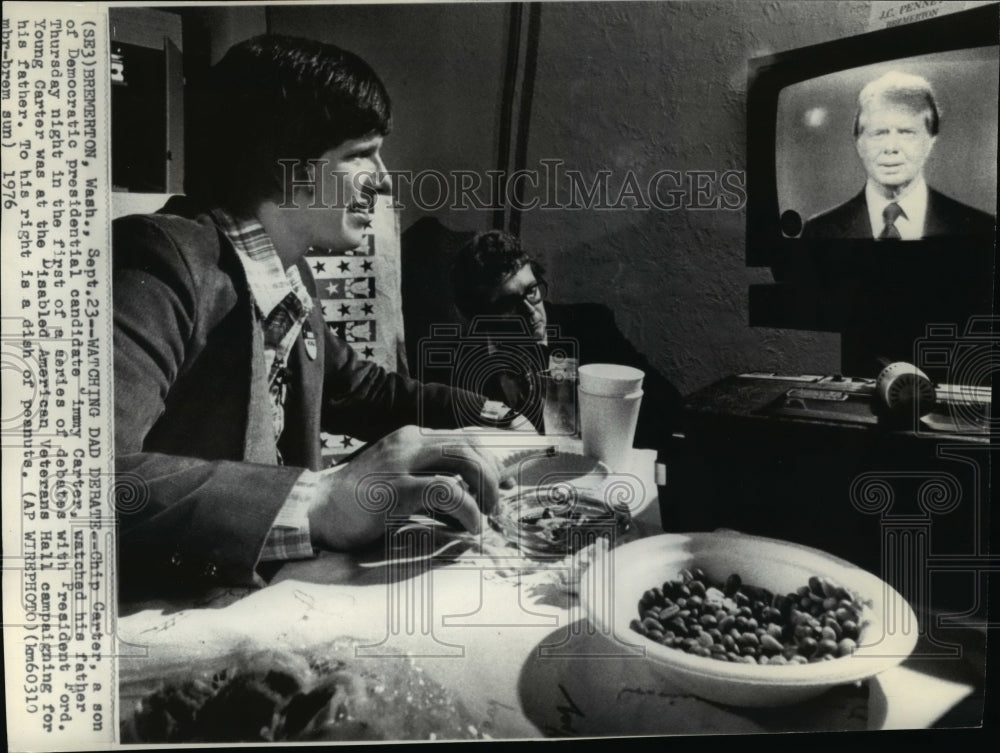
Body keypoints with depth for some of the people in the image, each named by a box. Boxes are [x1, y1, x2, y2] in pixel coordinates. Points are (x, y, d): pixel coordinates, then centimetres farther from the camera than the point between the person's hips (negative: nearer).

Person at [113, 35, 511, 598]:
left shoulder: (291, 275, 4)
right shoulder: (162, 262, -21)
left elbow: (360, 389, 19)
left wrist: (495, 413, 11)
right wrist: (320, 501, -41)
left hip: (256, 593, 7)